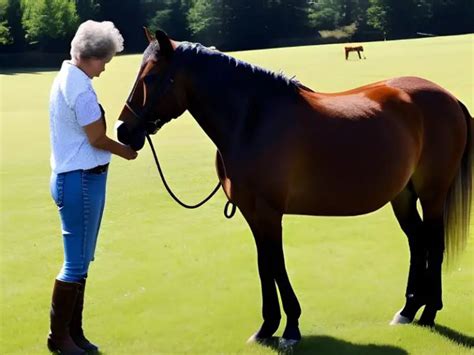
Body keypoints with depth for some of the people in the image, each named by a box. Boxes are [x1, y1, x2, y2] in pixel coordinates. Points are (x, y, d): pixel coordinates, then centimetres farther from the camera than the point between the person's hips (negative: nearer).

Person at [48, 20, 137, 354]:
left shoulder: (67, 77, 12)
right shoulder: (79, 86, -19)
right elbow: (97, 138, -16)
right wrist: (125, 151, 0)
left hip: (72, 177, 10)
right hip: (81, 180, -10)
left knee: (80, 261, 16)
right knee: (76, 263, -1)